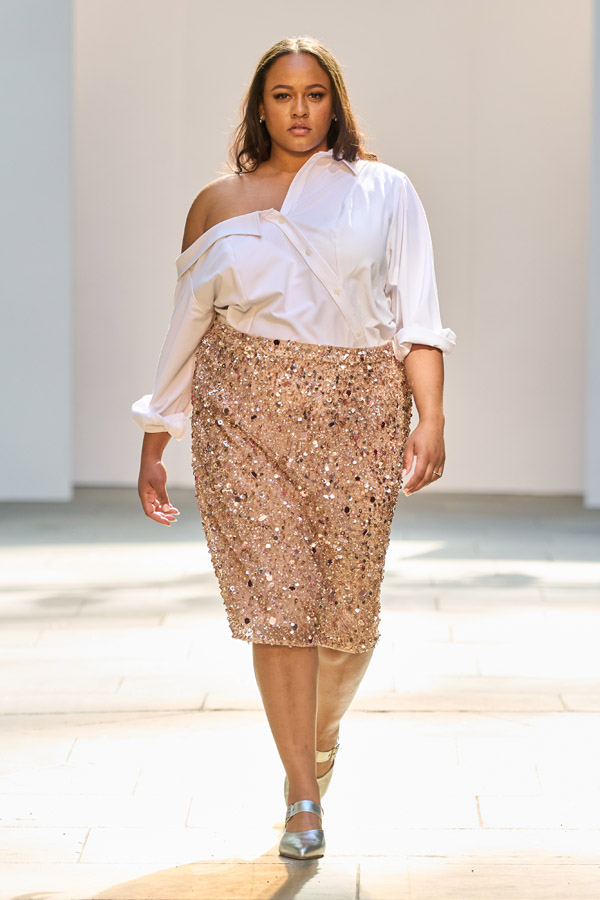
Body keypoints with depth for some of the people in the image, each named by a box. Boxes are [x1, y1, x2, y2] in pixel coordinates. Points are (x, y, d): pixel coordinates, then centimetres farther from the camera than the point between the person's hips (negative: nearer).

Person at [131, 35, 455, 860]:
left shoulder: (383, 191, 9)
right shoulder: (218, 206, 12)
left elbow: (417, 317, 3)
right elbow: (187, 330, 15)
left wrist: (431, 418, -10)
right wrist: (153, 447, 14)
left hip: (358, 411, 0)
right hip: (246, 410, 0)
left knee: (350, 608, 0)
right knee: (276, 594, -10)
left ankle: (319, 736, 32)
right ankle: (304, 797, -3)